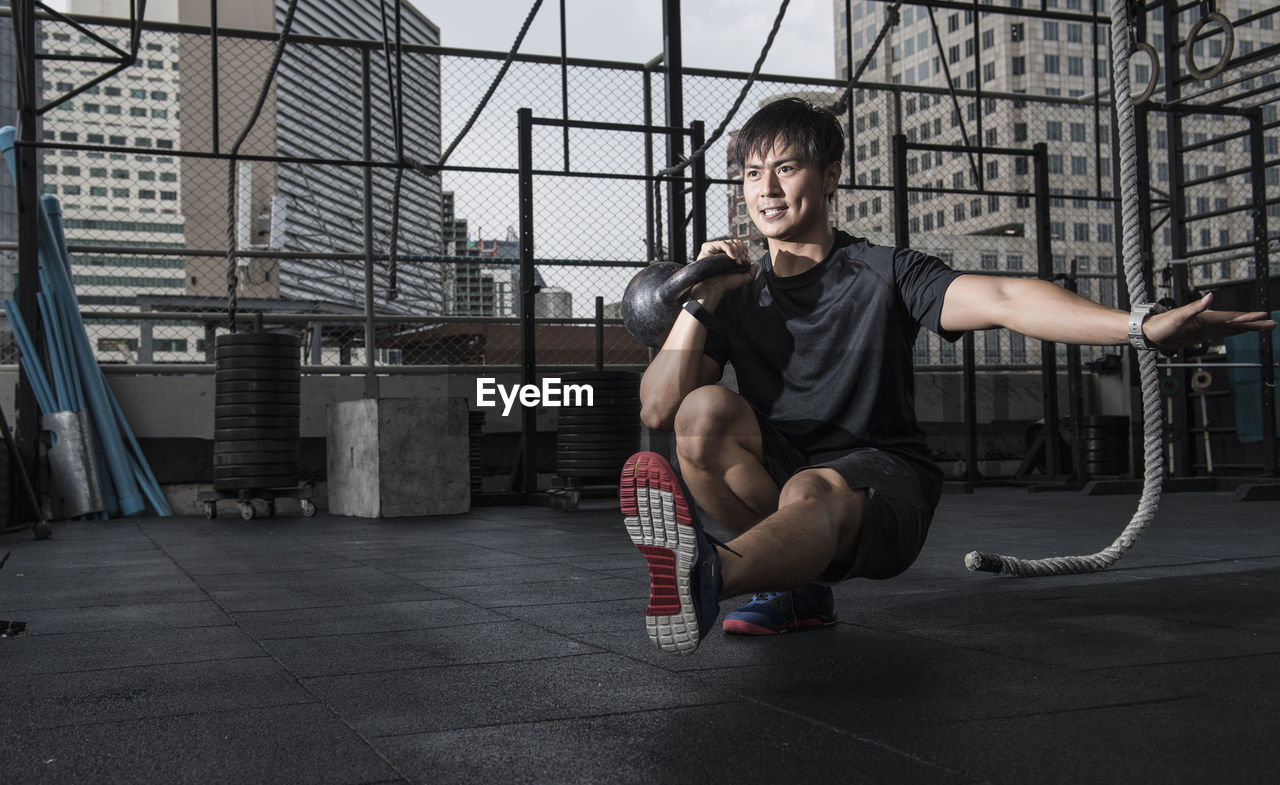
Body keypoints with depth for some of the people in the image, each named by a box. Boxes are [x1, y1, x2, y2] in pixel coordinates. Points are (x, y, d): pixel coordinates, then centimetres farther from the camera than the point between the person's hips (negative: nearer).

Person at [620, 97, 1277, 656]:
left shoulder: (883, 276, -1)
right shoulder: (739, 298, 8)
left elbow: (1000, 299, -18)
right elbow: (658, 410, -2)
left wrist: (1143, 326, -32)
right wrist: (701, 301, -12)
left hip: (881, 485, -4)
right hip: (779, 471, 4)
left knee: (813, 491, -38)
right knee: (705, 410, -22)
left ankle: (710, 575, -72)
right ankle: (796, 588, -14)